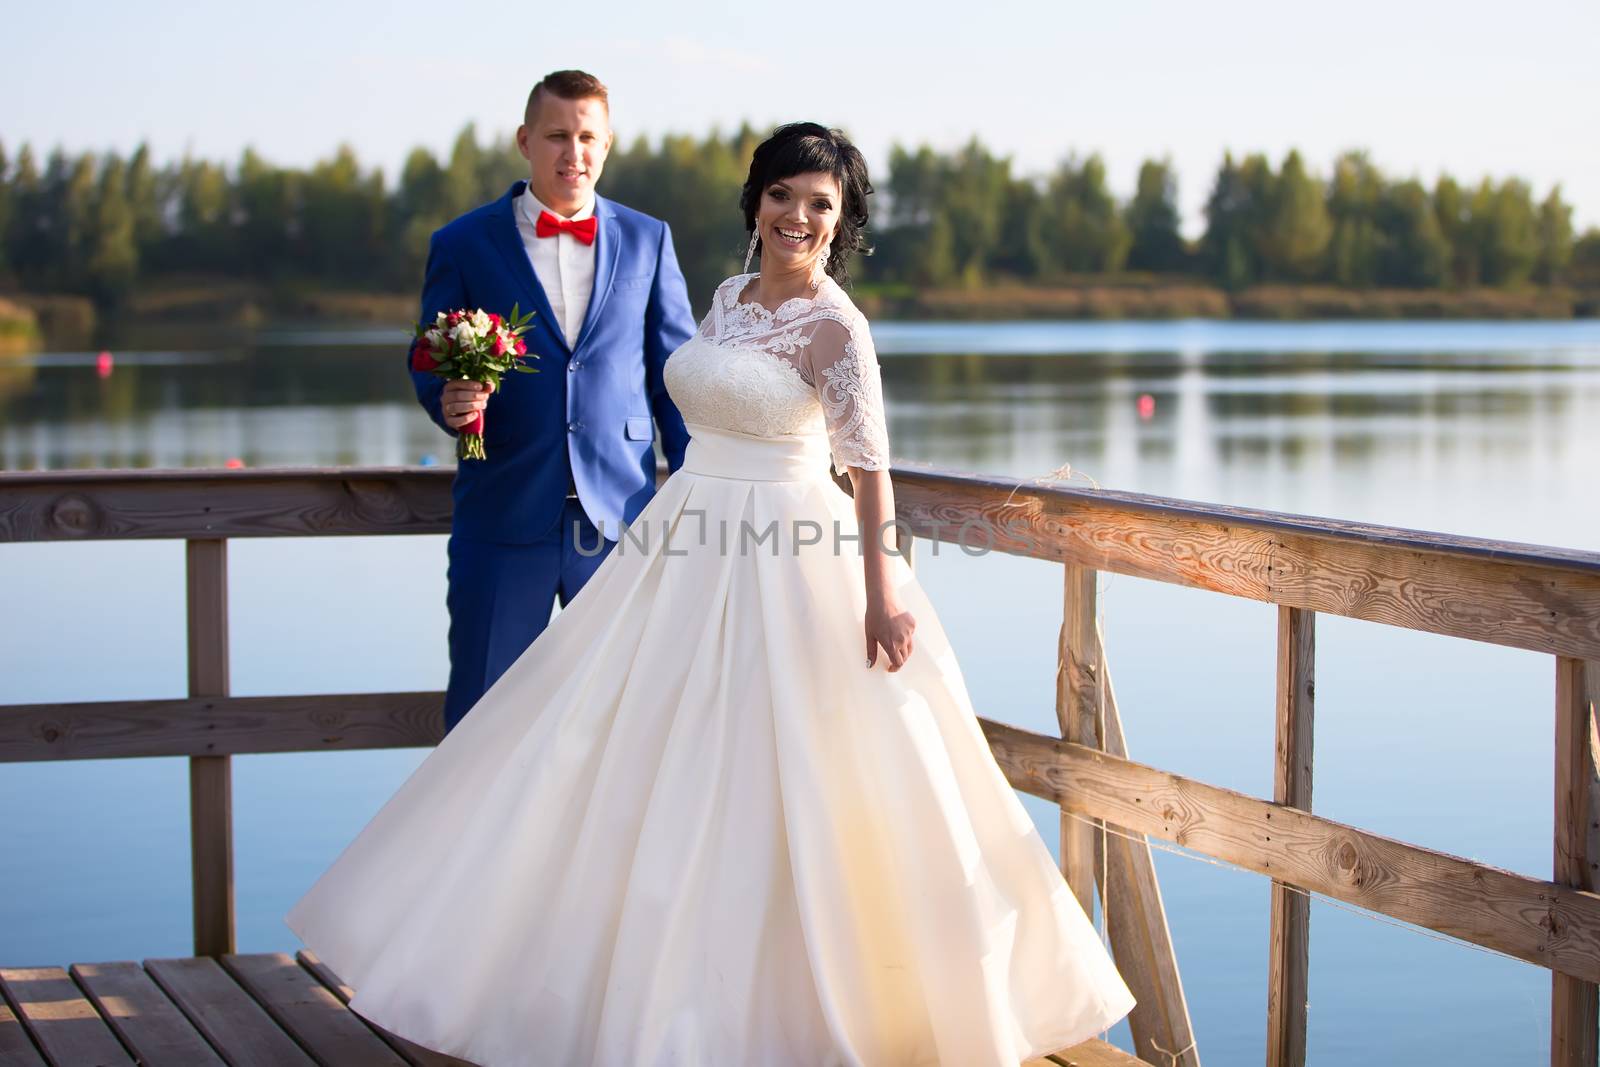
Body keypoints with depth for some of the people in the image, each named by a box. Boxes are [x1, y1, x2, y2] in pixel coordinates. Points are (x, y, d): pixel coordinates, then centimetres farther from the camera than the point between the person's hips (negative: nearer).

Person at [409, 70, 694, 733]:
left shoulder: (647, 240, 8)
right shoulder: (462, 245, 4)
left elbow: (676, 374, 10)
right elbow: (431, 366, 8)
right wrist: (450, 402, -16)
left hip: (621, 518, 1)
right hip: (504, 521, -1)